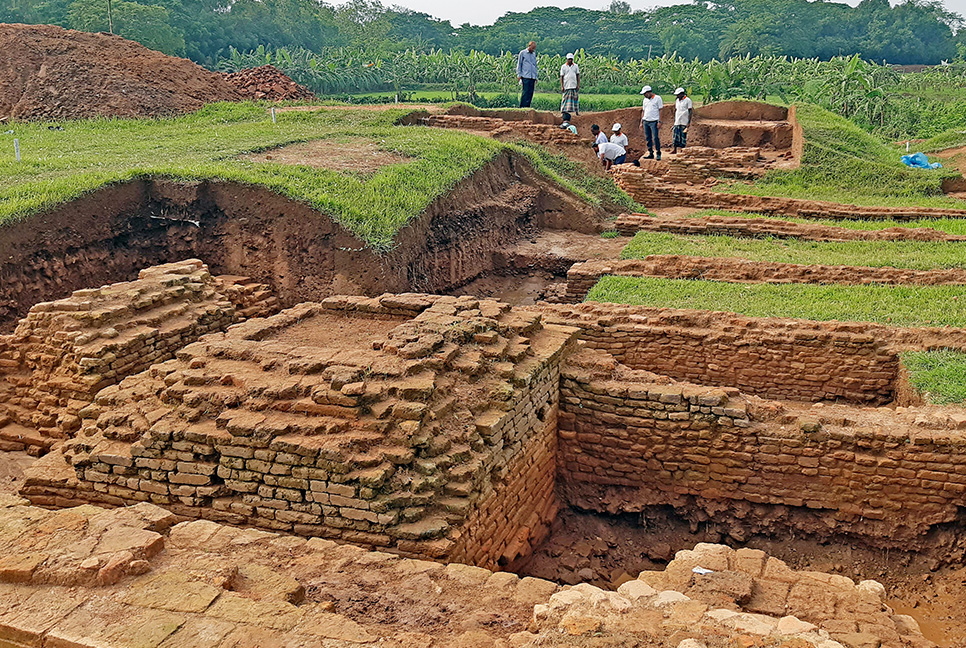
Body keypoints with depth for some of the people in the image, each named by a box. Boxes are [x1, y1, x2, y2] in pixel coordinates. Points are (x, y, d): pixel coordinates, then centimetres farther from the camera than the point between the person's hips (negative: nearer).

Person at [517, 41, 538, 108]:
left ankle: (527, 107, 5)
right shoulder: (522, 53, 5)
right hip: (525, 76, -5)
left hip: (533, 77, 5)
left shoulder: (534, 54, 18)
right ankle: (522, 107, -8)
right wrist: (519, 74, -3)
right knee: (525, 92, -10)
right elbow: (519, 64, 5)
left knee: (530, 93, 1)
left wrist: (536, 77, 17)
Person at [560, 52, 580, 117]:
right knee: (566, 98, -5)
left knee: (576, 98, -1)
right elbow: (561, 77, 4)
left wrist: (578, 85, 0)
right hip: (566, 86, -2)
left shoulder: (576, 66, 10)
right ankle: (565, 112, -6)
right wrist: (562, 86, -5)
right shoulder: (563, 67, 5)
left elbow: (578, 76, 9)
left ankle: (577, 111, 2)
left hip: (574, 86, 2)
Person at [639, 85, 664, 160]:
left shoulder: (657, 98, -2)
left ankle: (658, 153, -2)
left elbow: (660, 110, -4)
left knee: (656, 138, -9)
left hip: (654, 121, -6)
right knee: (648, 138, 6)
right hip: (646, 121, 6)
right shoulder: (645, 100, 16)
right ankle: (650, 153, 12)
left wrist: (659, 121, -11)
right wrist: (641, 122, 14)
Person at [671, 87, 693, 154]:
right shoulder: (677, 100, 14)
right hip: (677, 122, 6)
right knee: (676, 135, 0)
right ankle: (674, 149, 1)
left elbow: (690, 112, -8)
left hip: (684, 122, -5)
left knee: (683, 136, -3)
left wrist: (689, 122, -14)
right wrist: (674, 120, 16)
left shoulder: (688, 100, -6)